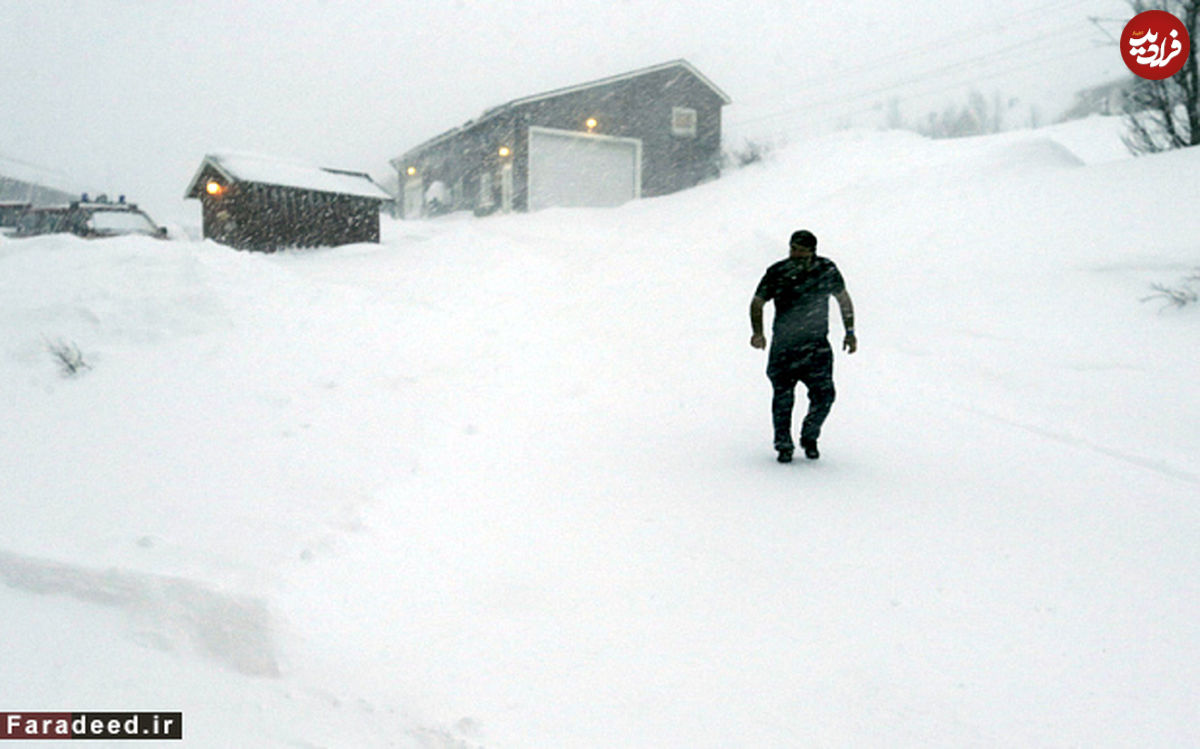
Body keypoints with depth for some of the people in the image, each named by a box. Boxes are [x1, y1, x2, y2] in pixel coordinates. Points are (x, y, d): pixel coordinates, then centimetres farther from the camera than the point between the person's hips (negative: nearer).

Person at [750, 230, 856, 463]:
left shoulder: (827, 270, -2)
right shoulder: (777, 273, -7)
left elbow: (843, 299, 13)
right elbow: (757, 302, 2)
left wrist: (850, 332, 11)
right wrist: (758, 332, -13)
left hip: (817, 346, 1)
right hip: (784, 345, -1)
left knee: (824, 395, -6)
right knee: (783, 398, -3)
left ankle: (809, 438, 20)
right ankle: (784, 446, 17)